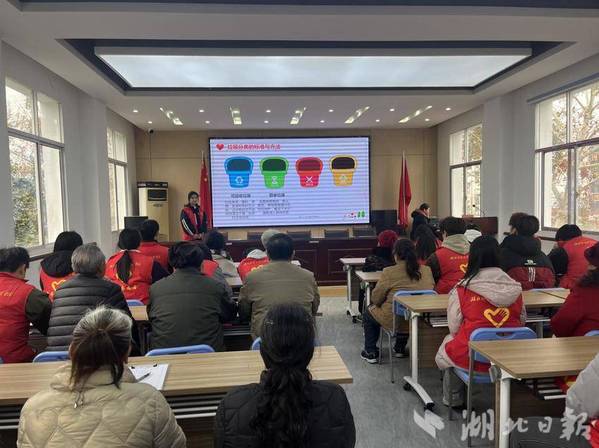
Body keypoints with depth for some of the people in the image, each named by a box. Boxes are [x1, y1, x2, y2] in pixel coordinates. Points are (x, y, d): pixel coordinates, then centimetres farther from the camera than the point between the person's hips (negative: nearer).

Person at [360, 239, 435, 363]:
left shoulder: (389, 272, -16)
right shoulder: (426, 270, -4)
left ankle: (371, 352, 30)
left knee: (367, 313, 24)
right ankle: (400, 348, 44)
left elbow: (375, 298, -8)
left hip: (393, 320, -4)